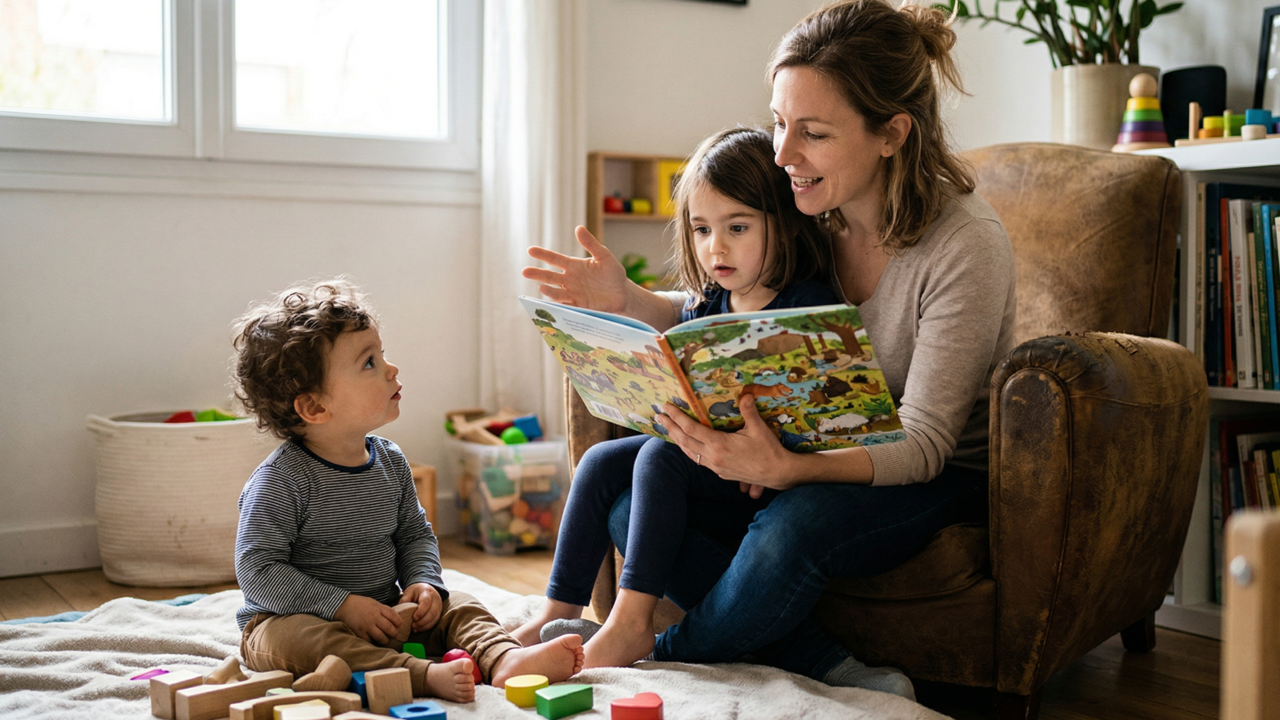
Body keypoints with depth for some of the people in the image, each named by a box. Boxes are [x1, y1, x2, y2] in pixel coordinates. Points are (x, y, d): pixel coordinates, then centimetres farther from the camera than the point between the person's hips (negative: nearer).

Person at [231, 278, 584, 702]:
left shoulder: (390, 462, 3)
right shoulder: (281, 480, -17)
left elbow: (414, 534, 14)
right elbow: (258, 571, -19)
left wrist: (423, 582, -8)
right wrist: (341, 606, -25)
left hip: (384, 615, 6)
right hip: (292, 618, -6)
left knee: (457, 607, -9)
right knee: (297, 637, -36)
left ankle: (505, 660, -38)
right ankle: (423, 675, -52)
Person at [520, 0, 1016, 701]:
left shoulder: (967, 245, -23)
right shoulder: (803, 211, -7)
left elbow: (922, 444, -25)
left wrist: (785, 469, -42)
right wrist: (627, 300, -13)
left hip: (943, 478, -6)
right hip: (819, 457, 6)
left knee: (790, 528, -35)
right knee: (633, 501, -15)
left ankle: (670, 661, -5)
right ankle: (832, 672, -16)